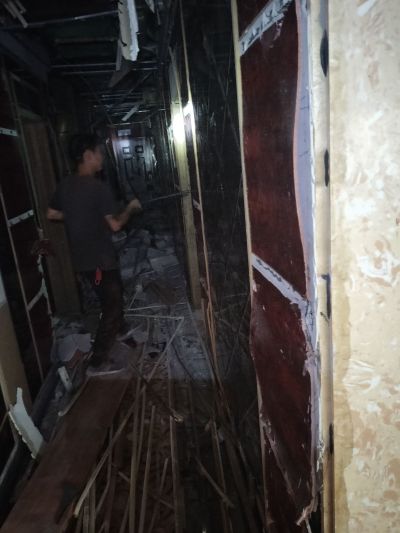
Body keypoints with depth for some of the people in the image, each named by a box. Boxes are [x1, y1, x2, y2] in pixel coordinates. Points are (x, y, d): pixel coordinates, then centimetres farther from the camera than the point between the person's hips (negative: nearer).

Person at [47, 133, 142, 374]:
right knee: (112, 304, 4)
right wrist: (131, 208, -3)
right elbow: (115, 224, -20)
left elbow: (52, 214, 13)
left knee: (114, 295, 28)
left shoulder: (65, 185, 3)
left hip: (82, 257, 8)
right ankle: (98, 362, 9)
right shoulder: (98, 187, -21)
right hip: (100, 258, -8)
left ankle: (121, 330, 50)